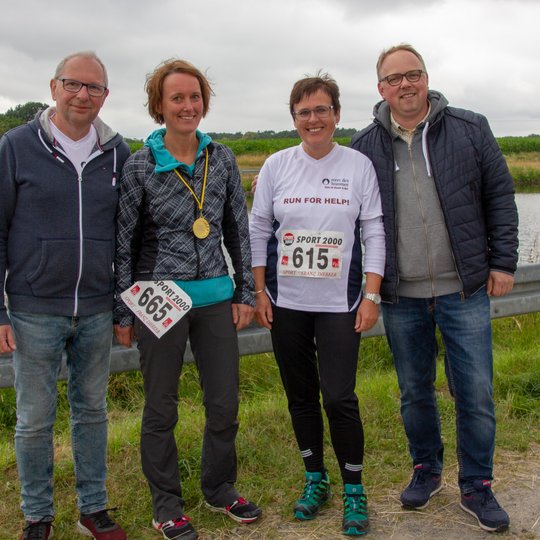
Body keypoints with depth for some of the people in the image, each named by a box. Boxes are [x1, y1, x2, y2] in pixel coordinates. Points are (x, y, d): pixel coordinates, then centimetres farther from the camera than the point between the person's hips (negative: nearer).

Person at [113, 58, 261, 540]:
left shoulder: (222, 159, 3)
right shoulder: (140, 167, -6)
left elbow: (239, 230, 9)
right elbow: (124, 243, -3)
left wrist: (245, 293, 6)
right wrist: (123, 313, -2)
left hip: (216, 297, 3)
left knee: (226, 403, 11)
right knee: (161, 409, 10)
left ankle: (220, 489, 35)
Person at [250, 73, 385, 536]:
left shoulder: (359, 165, 0)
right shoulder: (276, 166, 4)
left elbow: (375, 233, 0)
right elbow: (259, 230, 7)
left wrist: (372, 295, -5)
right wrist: (260, 292, 2)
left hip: (339, 303, -2)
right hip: (286, 302, 2)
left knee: (339, 397, -6)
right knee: (300, 394, 11)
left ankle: (354, 490, 15)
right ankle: (315, 479, 30)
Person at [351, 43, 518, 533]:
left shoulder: (470, 129, 1)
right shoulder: (364, 147, 3)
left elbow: (500, 197, 3)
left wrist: (502, 261, -1)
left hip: (464, 290, -1)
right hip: (400, 295, 1)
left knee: (476, 394, 3)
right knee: (414, 391, 13)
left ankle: (477, 486, 22)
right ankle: (427, 470, 34)